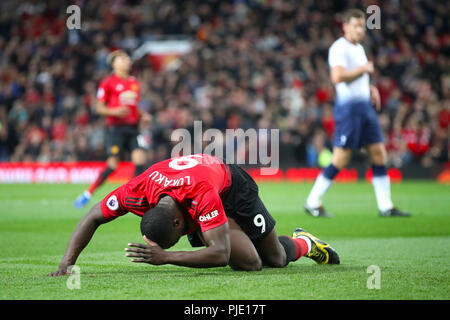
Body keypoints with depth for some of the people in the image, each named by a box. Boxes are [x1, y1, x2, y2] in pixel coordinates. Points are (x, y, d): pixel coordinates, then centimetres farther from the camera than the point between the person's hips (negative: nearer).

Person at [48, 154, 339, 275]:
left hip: (233, 186, -3)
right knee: (249, 262, -10)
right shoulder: (138, 191, -36)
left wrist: (167, 257, -59)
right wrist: (67, 262, -36)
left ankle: (302, 242, 40)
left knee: (276, 258, 4)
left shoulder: (202, 195, -48)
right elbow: (92, 218, -24)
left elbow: (220, 253, -50)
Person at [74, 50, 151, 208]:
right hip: (116, 128, -5)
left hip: (133, 128, 6)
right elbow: (99, 108, -2)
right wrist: (115, 111, -19)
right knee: (112, 165, -11)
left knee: (140, 159, -13)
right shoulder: (108, 82, -2)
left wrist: (142, 115, 8)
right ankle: (87, 194, 4)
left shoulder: (134, 82, 17)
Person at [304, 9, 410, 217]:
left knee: (379, 153, 4)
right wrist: (363, 69, -15)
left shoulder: (359, 48, 19)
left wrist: (371, 88, 14)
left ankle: (386, 206, 7)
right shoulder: (339, 48, -10)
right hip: (348, 107, -9)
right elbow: (337, 77, -25)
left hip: (365, 106, 9)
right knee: (340, 159, -8)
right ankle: (313, 203, 1)